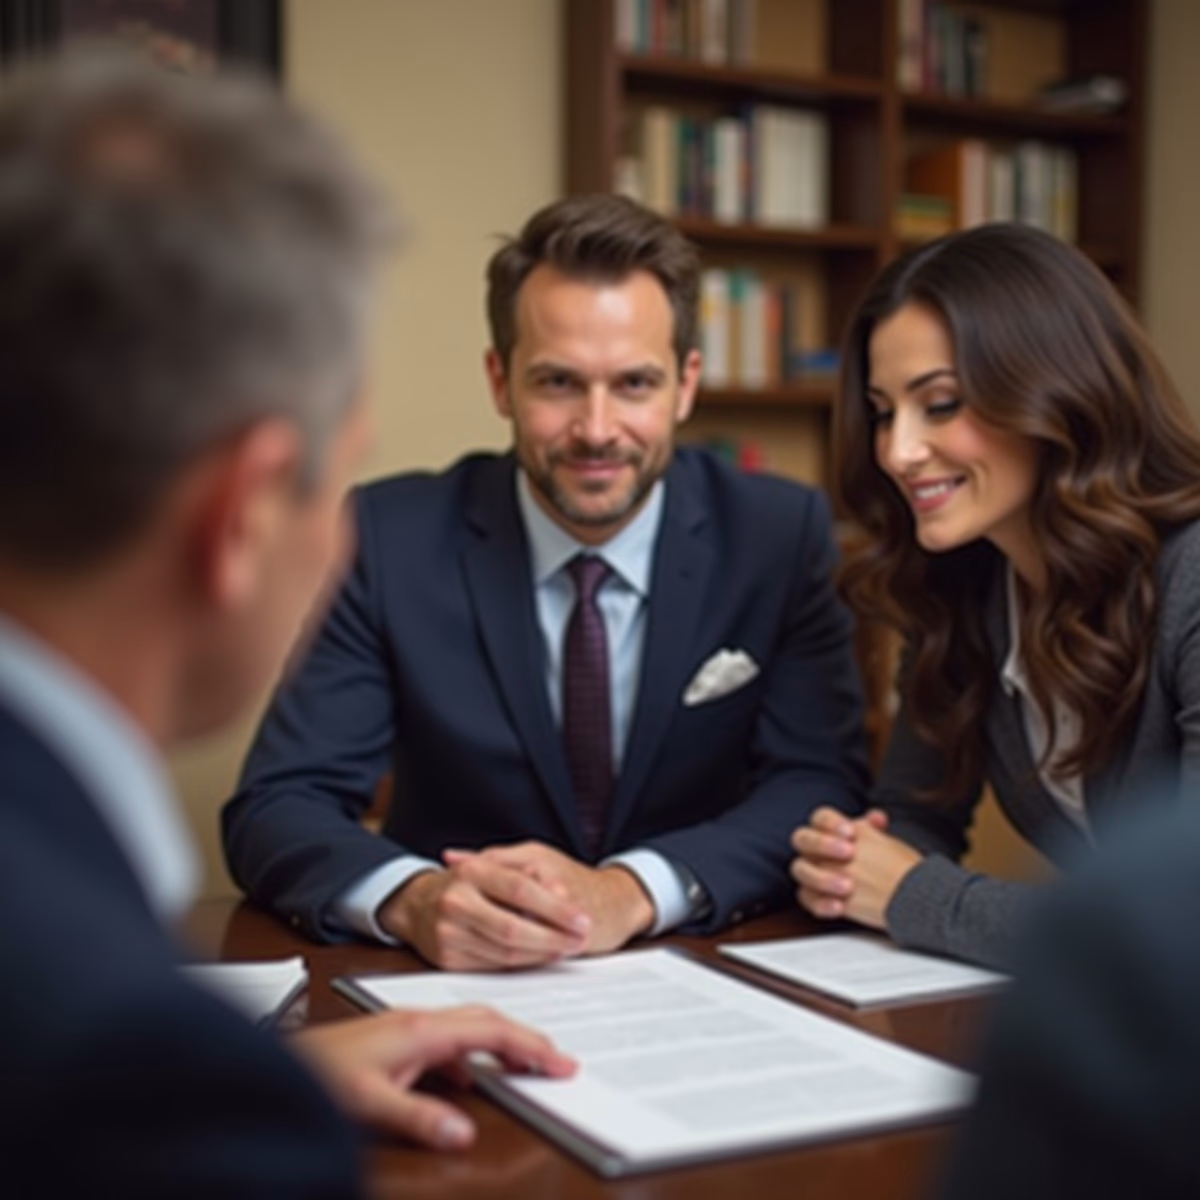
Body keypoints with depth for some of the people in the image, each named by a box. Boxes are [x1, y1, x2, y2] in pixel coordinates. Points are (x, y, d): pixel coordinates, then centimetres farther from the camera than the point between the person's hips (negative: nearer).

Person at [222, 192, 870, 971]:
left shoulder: (782, 533, -5)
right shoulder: (394, 537, -7)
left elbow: (822, 787, -9)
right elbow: (275, 808, -10)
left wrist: (633, 891, -27)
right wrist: (416, 900, -31)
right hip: (459, 990, 0)